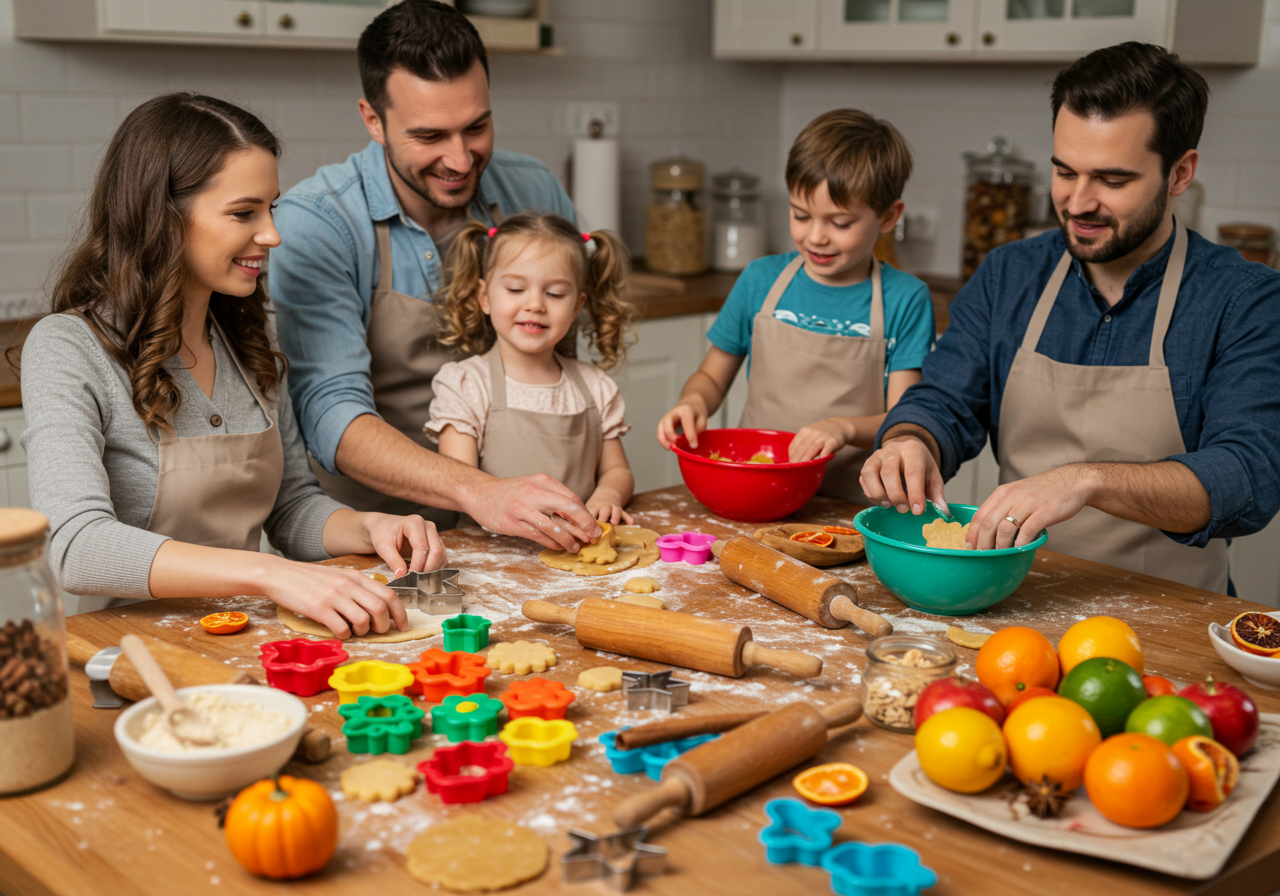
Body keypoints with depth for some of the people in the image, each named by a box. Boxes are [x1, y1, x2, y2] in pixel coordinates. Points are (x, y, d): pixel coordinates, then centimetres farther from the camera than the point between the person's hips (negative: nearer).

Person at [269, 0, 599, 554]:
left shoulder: (535, 193, -1)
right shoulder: (313, 223, -14)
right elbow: (330, 413, -22)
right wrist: (477, 492, -37)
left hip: (520, 531, 2)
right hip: (374, 537, -2)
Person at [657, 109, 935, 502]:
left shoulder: (905, 300, -1)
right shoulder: (761, 279, 7)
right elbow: (713, 375, 16)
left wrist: (846, 427, -23)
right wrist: (693, 402, -6)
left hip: (850, 510, -2)